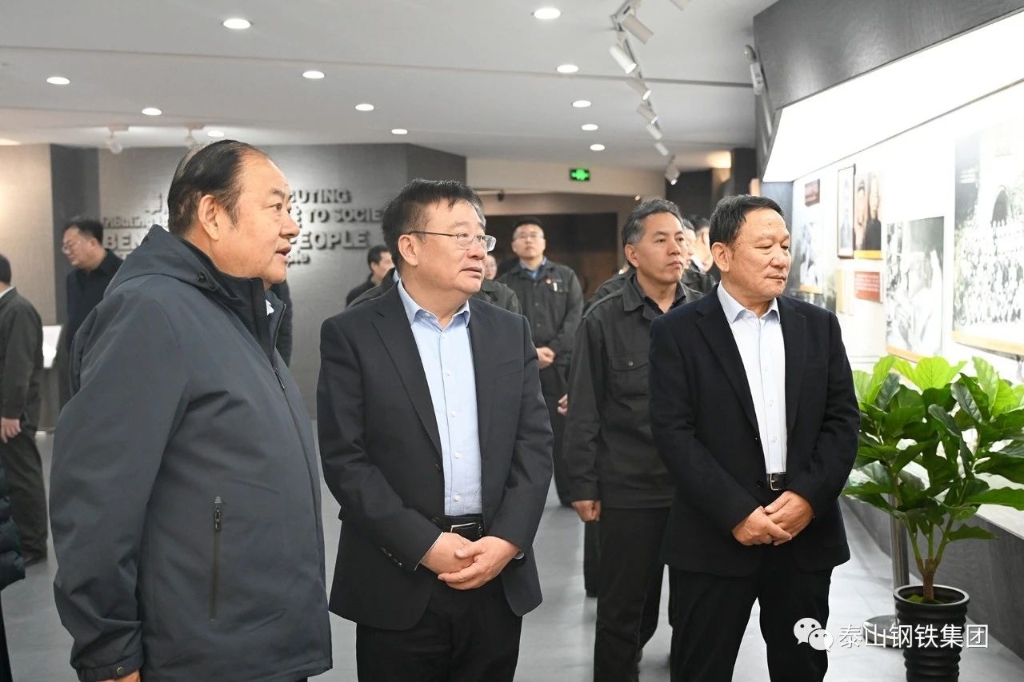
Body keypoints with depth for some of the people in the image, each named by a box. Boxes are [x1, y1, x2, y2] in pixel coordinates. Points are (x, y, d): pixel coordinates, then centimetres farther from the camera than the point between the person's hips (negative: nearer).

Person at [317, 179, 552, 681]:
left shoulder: (510, 331, 8)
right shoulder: (350, 335, -4)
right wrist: (425, 545, -14)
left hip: (498, 578, 4)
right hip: (399, 581, -3)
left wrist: (507, 540, -8)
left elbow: (535, 443, 4)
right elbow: (344, 458, -9)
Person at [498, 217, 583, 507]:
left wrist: (552, 349, -11)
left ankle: (570, 492, 11)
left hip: (561, 365, 0)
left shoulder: (565, 276, 13)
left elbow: (575, 316, 1)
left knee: (564, 429, 2)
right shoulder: (505, 283, 12)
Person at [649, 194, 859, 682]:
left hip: (807, 529, 4)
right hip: (716, 535, -3)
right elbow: (673, 432, -10)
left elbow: (844, 419, 5)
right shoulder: (677, 331, -4)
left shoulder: (819, 325, 8)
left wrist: (809, 497, -9)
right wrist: (737, 512, -16)